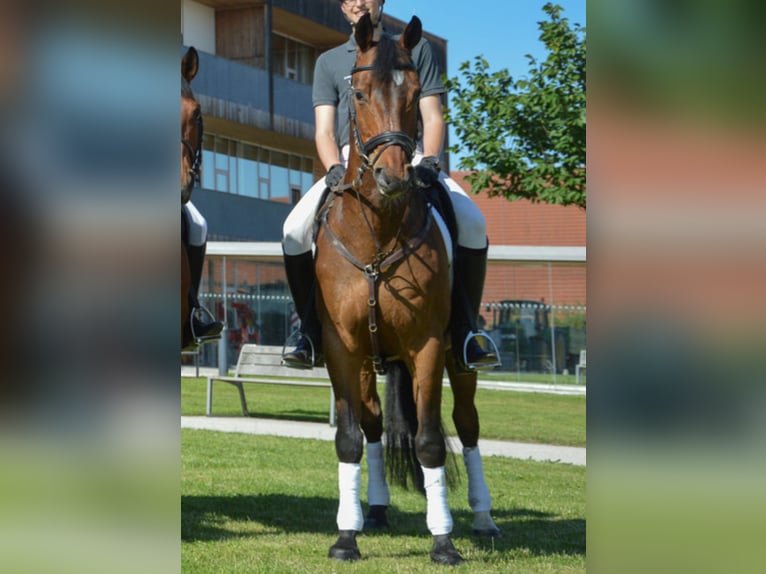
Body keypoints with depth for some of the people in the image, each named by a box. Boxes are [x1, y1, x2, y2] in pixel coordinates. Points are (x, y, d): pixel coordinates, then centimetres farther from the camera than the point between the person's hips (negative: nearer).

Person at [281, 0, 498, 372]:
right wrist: (335, 168, -15)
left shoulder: (416, 50, 13)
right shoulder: (329, 62, 16)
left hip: (408, 157, -1)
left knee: (473, 223, -26)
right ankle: (312, 335, -8)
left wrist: (429, 160, -14)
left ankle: (463, 335, -16)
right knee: (295, 230, -23)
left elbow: (432, 117, 6)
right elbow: (324, 131, 7)